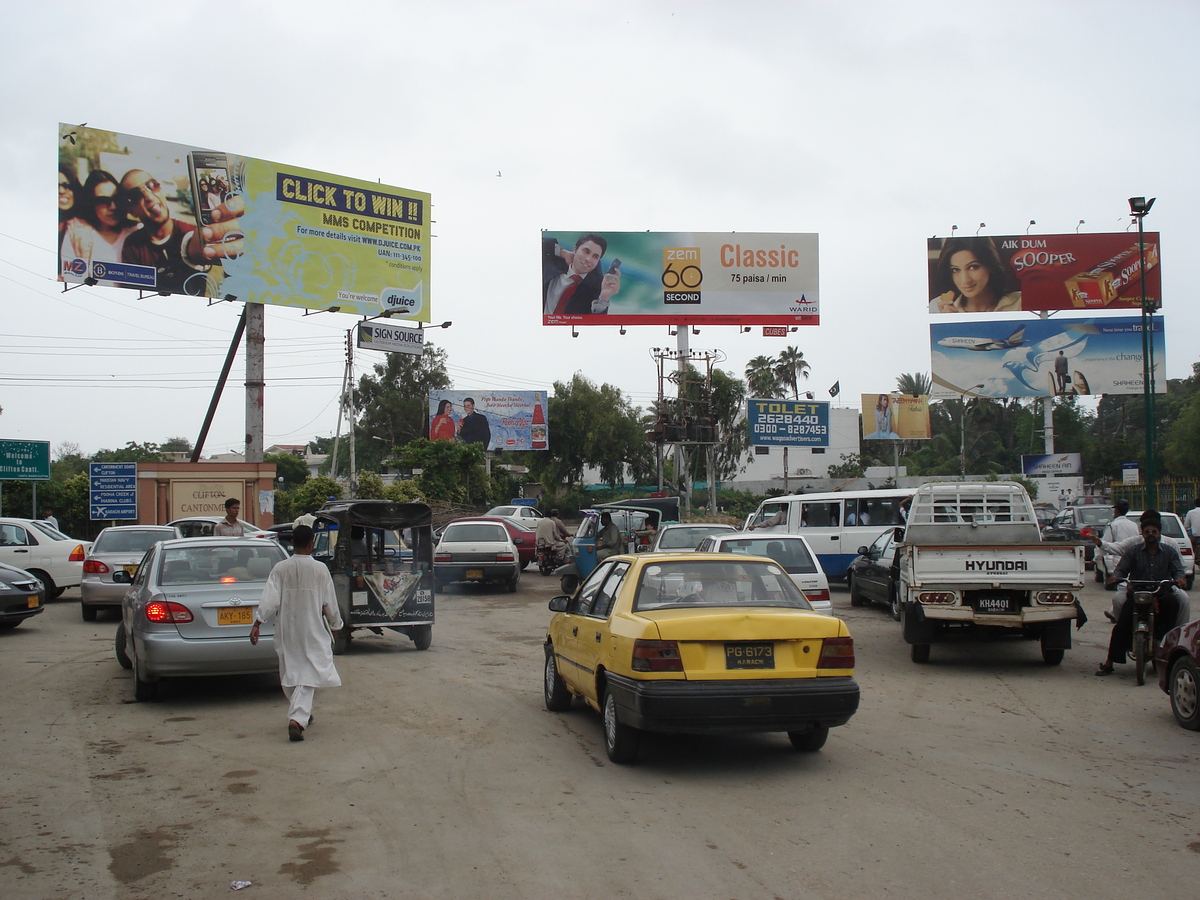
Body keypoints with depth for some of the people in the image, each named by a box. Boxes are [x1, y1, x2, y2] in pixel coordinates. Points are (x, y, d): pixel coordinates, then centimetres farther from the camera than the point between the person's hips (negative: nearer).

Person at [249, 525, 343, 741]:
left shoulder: (280, 569, -2)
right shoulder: (320, 570, -5)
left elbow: (270, 600, -10)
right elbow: (330, 604, 1)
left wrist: (257, 624, -7)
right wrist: (335, 624, 16)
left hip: (286, 631, 3)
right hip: (312, 631, -2)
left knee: (290, 673, 19)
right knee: (308, 675, -4)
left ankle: (301, 714, 32)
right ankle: (297, 719, -22)